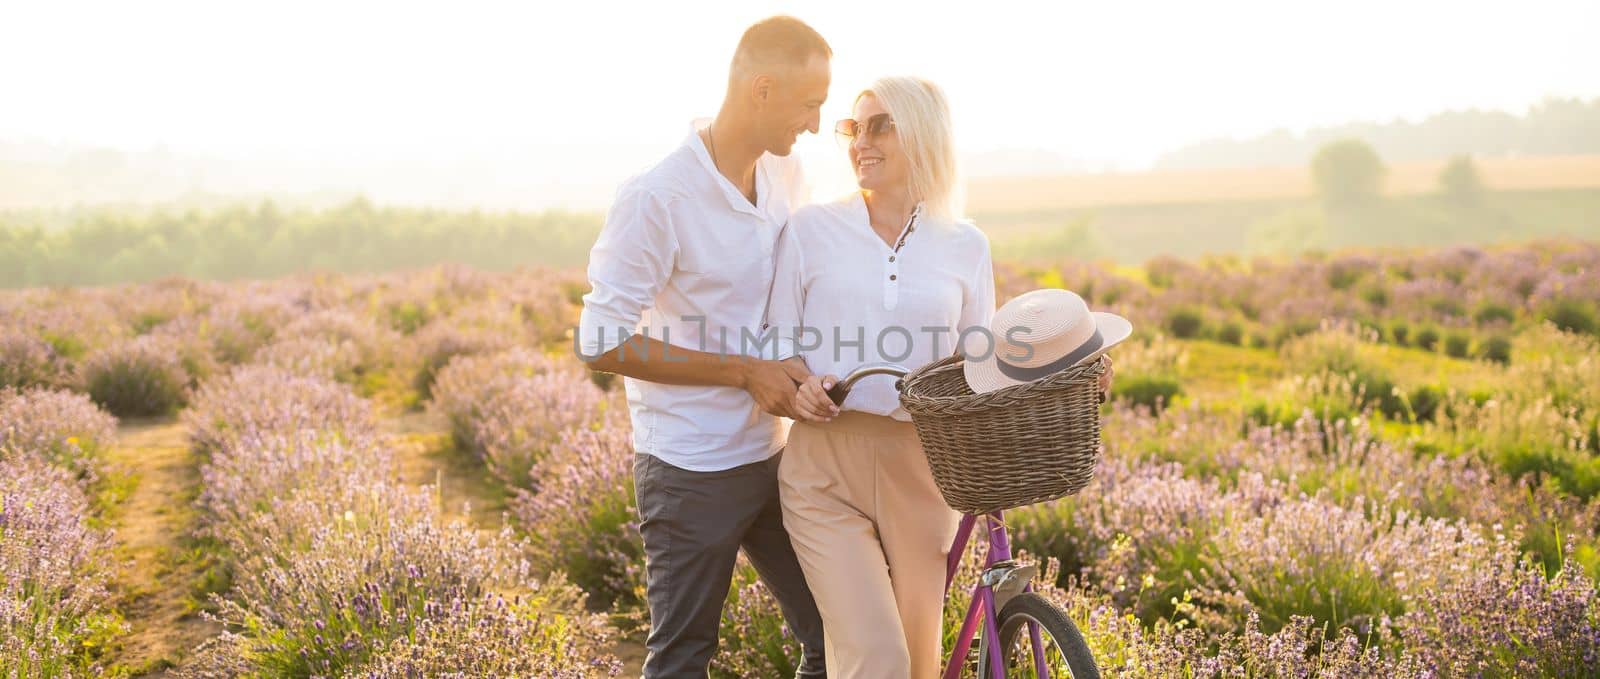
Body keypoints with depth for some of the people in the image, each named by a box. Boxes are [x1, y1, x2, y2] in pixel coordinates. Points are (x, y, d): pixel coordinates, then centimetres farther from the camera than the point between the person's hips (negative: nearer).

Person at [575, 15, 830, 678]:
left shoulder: (787, 176, 3)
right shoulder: (656, 198, -18)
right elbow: (603, 343, -17)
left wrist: (801, 376, 4)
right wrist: (748, 372, -19)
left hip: (772, 455, 7)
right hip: (692, 471, -6)